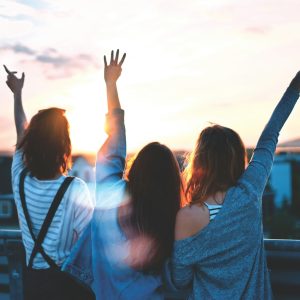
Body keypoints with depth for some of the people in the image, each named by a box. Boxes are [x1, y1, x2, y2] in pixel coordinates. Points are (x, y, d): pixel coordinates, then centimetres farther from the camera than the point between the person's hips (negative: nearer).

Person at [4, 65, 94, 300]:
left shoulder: (21, 179, -9)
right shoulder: (75, 190, -24)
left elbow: (21, 133, 6)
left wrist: (17, 93, 19)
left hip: (33, 279, 4)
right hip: (66, 281, -4)